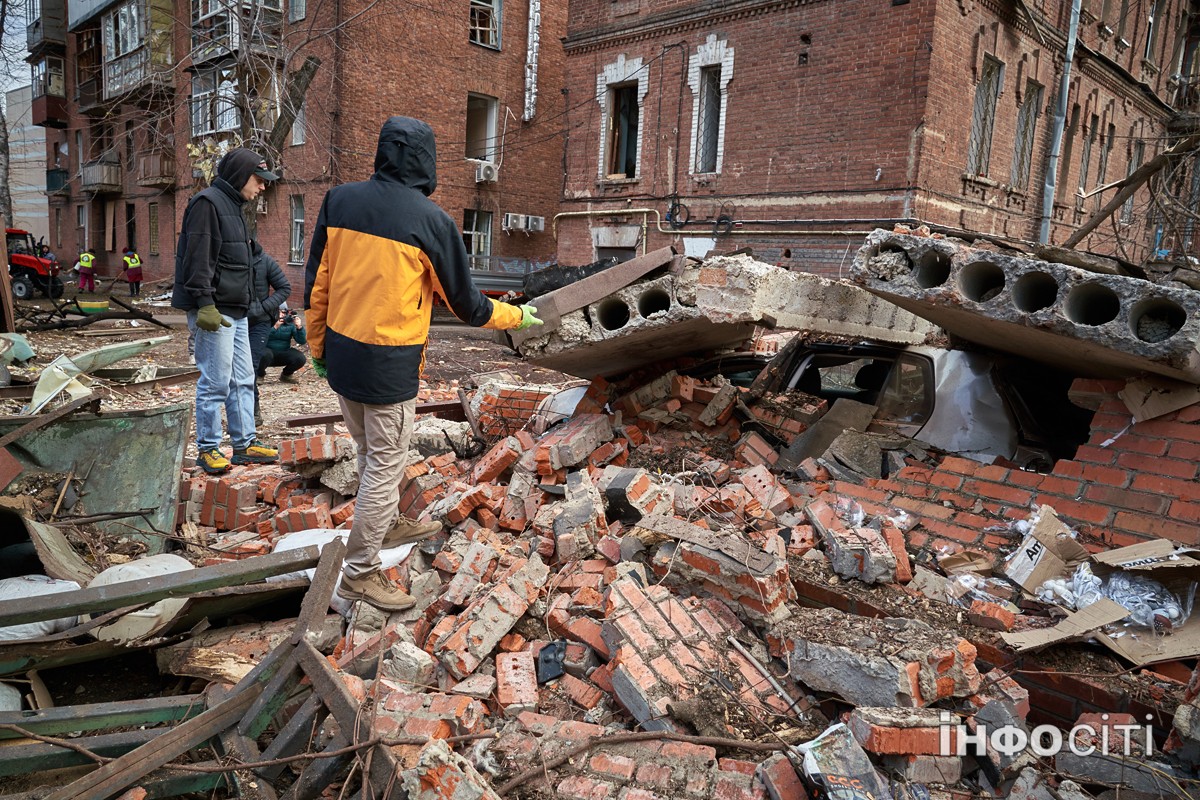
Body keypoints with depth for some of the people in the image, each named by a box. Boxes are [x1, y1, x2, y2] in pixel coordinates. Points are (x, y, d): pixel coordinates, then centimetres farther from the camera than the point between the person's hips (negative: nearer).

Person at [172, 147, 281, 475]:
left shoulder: (233, 207, 20)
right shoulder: (207, 203, -10)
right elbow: (197, 259, -18)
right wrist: (205, 304, -23)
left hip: (236, 312, 10)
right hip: (214, 311, -10)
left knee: (243, 380, 13)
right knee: (216, 382, -5)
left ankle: (245, 443, 21)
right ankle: (207, 449, 7)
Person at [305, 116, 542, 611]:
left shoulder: (339, 200, 1)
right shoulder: (431, 221, -12)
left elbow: (316, 283, 5)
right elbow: (466, 304, -4)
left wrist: (318, 347, 16)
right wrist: (517, 316, 12)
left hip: (341, 358, 6)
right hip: (390, 366, -6)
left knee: (371, 453, 23)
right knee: (384, 466, 6)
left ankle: (387, 525, 45)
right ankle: (360, 573, 15)